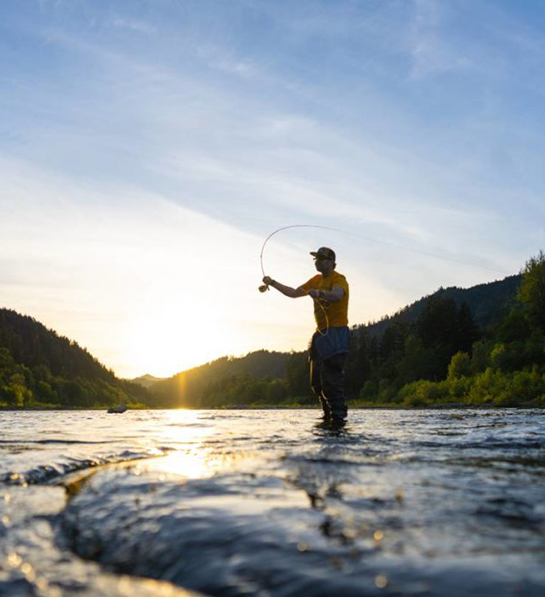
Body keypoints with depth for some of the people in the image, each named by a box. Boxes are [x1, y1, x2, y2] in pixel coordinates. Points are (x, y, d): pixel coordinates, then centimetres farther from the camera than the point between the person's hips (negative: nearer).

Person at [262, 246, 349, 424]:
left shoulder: (338, 279, -10)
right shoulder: (316, 280, 17)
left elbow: (336, 295, -33)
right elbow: (294, 293, 21)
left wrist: (319, 293, -52)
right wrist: (273, 283, 12)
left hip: (336, 333, -9)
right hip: (321, 334, 9)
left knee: (331, 378, -15)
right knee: (317, 381, 10)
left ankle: (338, 416, -10)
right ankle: (328, 415, 20)